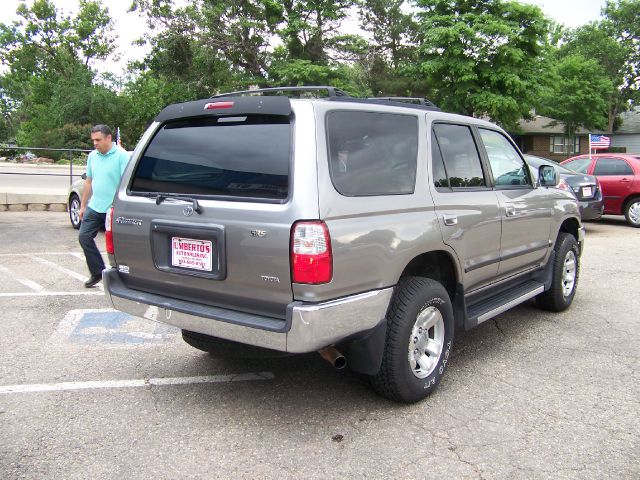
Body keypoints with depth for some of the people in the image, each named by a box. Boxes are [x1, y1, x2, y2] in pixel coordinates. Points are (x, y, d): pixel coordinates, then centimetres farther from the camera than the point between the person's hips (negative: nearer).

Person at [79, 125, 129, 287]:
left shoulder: (121, 155, -11)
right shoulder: (92, 156, 10)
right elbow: (89, 182, 18)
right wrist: (83, 205, 20)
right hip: (94, 207, 7)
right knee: (84, 237, 6)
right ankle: (97, 272, 19)